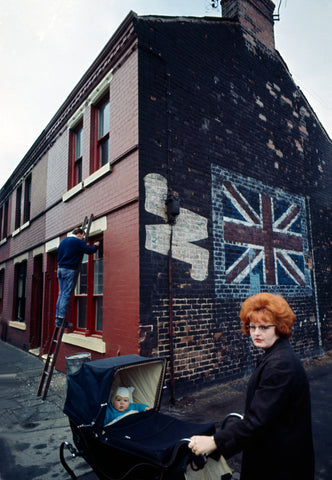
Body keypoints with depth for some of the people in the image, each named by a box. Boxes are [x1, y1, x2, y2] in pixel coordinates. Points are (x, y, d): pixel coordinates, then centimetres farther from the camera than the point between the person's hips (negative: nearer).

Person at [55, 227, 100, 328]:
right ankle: (61, 318, -9)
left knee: (61, 294, 10)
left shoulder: (63, 241, 19)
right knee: (66, 294, -8)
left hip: (60, 269, 8)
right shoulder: (78, 242, -6)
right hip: (70, 270, -8)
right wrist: (96, 245, 12)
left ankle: (58, 317, 10)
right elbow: (90, 250, -6)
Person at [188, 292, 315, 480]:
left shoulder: (280, 365, -29)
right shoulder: (274, 356, 3)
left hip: (280, 462, -9)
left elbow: (259, 419, -31)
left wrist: (215, 442, -28)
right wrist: (247, 418, 22)